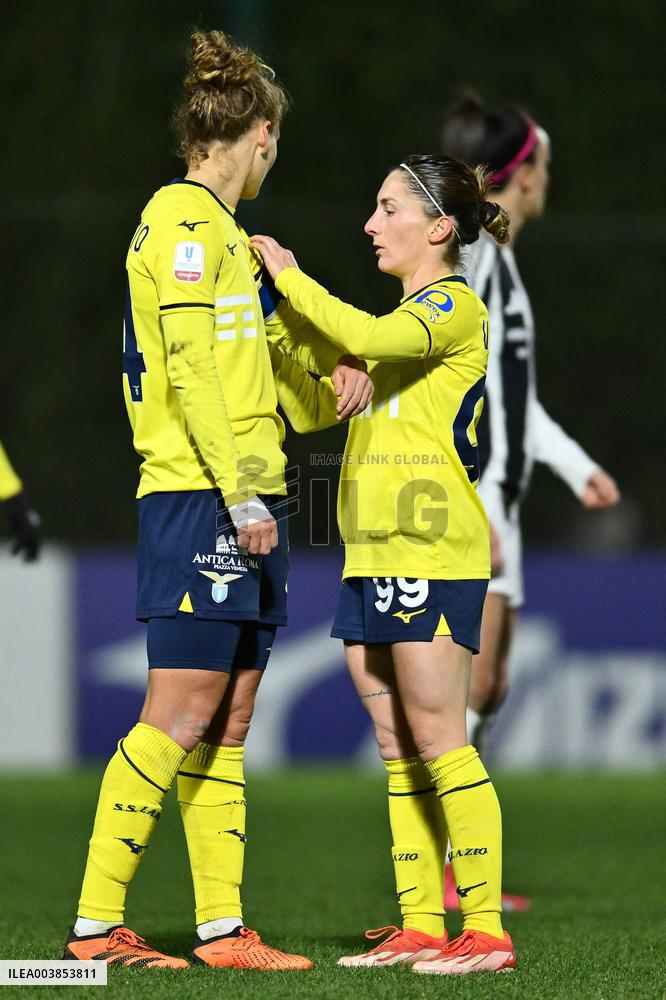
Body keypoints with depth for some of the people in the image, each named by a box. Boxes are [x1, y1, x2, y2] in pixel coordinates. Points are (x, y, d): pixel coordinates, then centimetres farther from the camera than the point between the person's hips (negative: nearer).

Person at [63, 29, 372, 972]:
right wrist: (239, 493, -20)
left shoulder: (221, 229, 21)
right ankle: (96, 924, -9)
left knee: (227, 724, 7)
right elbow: (190, 369, -17)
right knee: (180, 718, -11)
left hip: (243, 498, 10)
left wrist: (331, 363, 12)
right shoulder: (185, 220, -9)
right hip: (200, 497, -10)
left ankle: (222, 927, 8)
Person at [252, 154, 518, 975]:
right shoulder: (406, 315, 22)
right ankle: (420, 929, 10)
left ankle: (486, 930, -9)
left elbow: (366, 338, -25)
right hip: (372, 555, 9)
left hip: (433, 552, -9)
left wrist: (290, 276, -12)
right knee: (398, 749, 8)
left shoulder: (455, 305, -6)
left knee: (436, 738, -10)